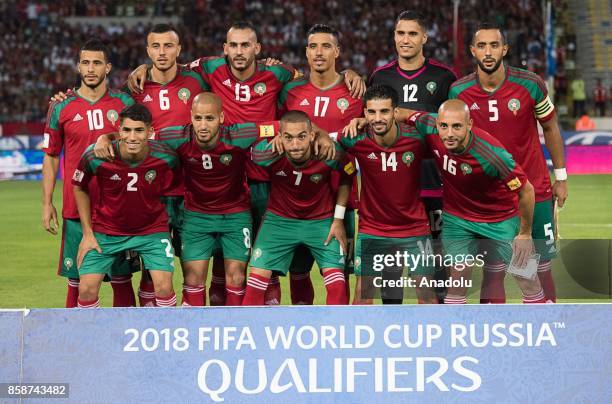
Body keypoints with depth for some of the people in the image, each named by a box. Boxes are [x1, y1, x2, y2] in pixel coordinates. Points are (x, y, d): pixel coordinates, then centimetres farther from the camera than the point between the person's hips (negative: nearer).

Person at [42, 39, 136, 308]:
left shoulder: (125, 103, 4)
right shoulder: (61, 108, 4)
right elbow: (51, 157, 9)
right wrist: (47, 203, 2)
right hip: (76, 211, 0)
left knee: (122, 280, 3)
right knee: (77, 282, 1)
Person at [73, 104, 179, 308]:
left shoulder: (166, 157, -21)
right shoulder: (95, 156, -22)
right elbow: (79, 187, -2)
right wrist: (87, 233, -1)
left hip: (152, 229, 0)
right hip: (106, 229, 0)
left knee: (164, 287, -14)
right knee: (87, 288, -8)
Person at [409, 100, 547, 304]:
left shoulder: (491, 154, -35)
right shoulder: (429, 128, -24)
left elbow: (526, 191, -22)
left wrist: (525, 233, -12)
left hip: (501, 218, -3)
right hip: (456, 217, 3)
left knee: (527, 279, 7)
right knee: (458, 276, -2)